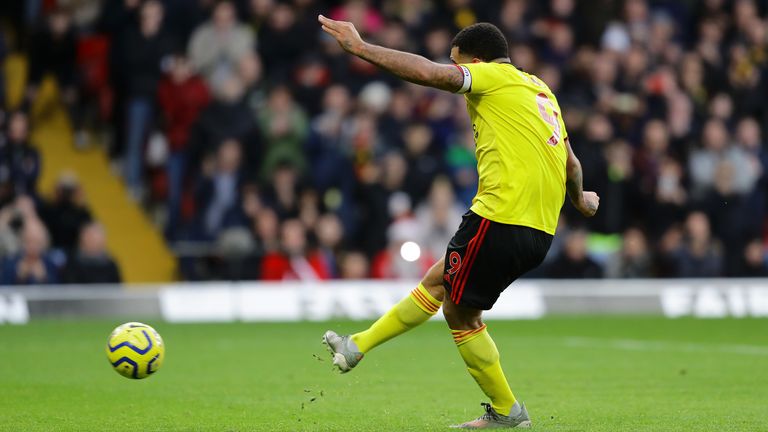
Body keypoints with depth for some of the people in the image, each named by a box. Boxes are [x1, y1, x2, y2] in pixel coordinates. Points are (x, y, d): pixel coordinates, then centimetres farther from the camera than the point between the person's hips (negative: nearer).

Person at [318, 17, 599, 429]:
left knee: (460, 313, 5)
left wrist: (360, 47, -11)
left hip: (501, 220, -9)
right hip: (540, 231, 9)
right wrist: (579, 198, 49)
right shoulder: (541, 91, 21)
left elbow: (428, 72, -16)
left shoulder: (495, 77, -4)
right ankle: (357, 347, 26)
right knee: (435, 281, 19)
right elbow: (571, 164, 29)